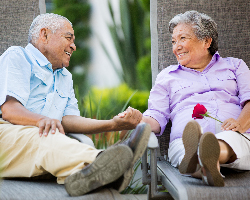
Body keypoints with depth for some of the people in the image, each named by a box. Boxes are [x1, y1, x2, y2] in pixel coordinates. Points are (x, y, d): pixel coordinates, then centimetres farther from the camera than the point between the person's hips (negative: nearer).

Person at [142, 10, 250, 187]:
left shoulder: (234, 65, 28)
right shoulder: (167, 76, 29)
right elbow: (157, 117, 17)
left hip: (236, 138, 0)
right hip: (184, 140, 0)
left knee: (231, 139, -40)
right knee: (181, 147, -39)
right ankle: (203, 168, -71)